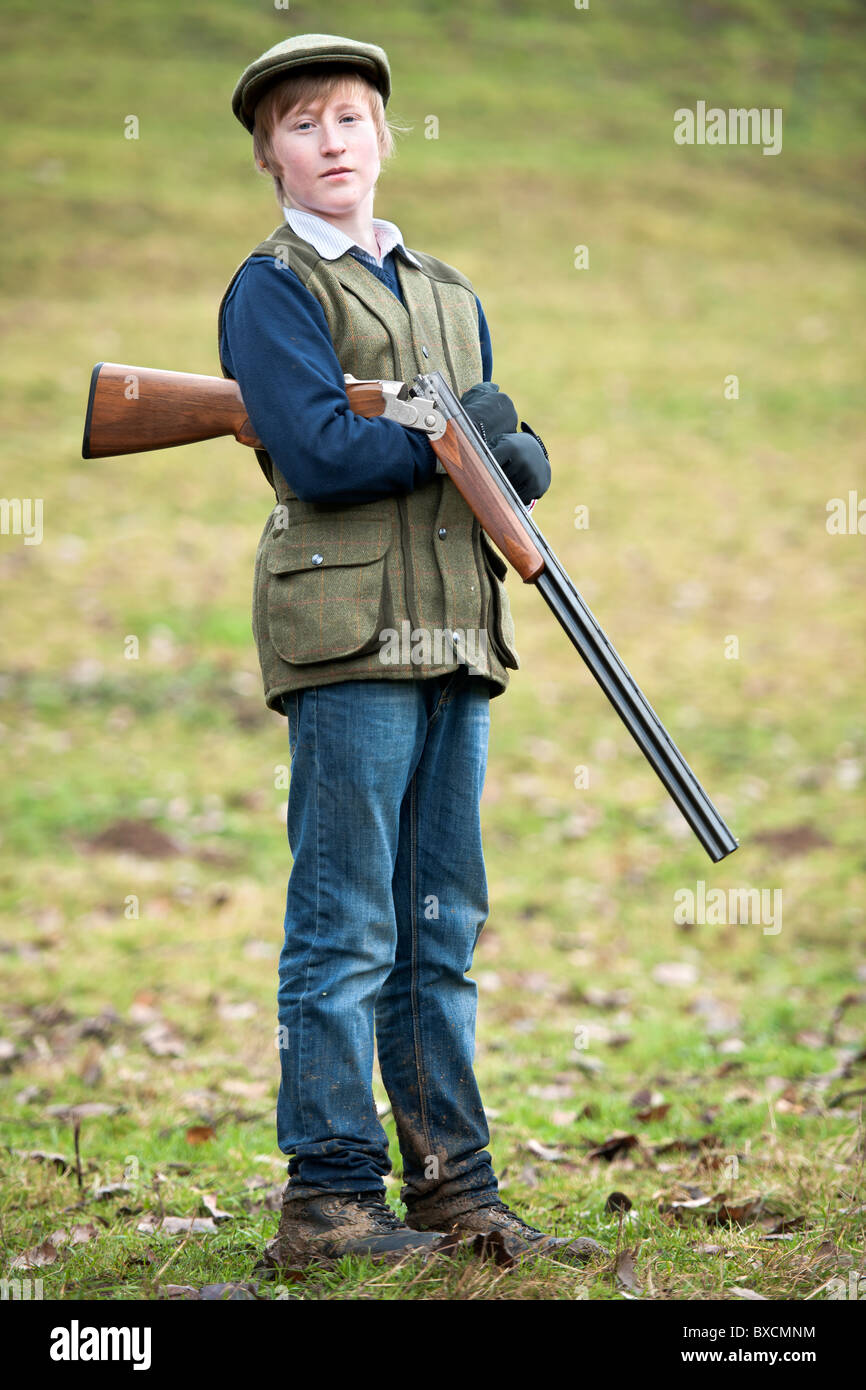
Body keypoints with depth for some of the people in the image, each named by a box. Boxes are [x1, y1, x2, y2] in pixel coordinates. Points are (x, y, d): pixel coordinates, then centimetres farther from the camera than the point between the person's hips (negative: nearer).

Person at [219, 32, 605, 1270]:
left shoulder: (449, 294, 21)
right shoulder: (271, 290, -1)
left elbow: (509, 454, 17)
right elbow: (316, 453, -15)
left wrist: (515, 455, -6)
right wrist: (455, 438, -6)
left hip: (456, 638, 7)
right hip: (347, 636, -7)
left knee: (442, 934, 9)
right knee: (346, 934, -6)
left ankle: (454, 1190, 14)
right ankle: (328, 1201, -3)